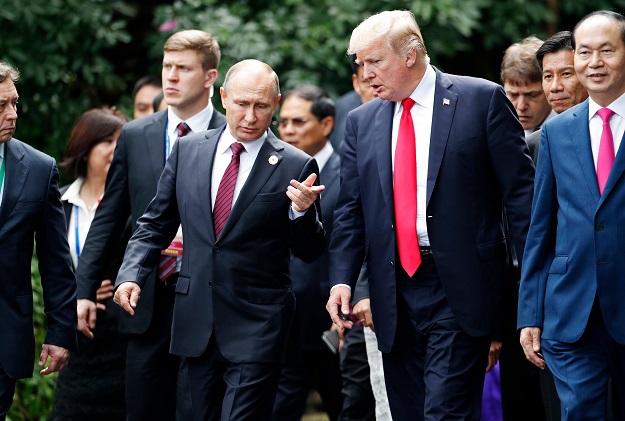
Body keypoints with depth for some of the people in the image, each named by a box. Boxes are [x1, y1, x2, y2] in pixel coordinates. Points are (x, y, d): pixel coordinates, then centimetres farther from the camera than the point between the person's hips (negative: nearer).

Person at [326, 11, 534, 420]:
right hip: (395, 292, 5)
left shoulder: (483, 100, -1)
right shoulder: (362, 122, 12)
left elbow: (520, 191, -3)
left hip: (460, 290, -5)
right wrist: (342, 279, -2)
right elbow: (351, 210, 12)